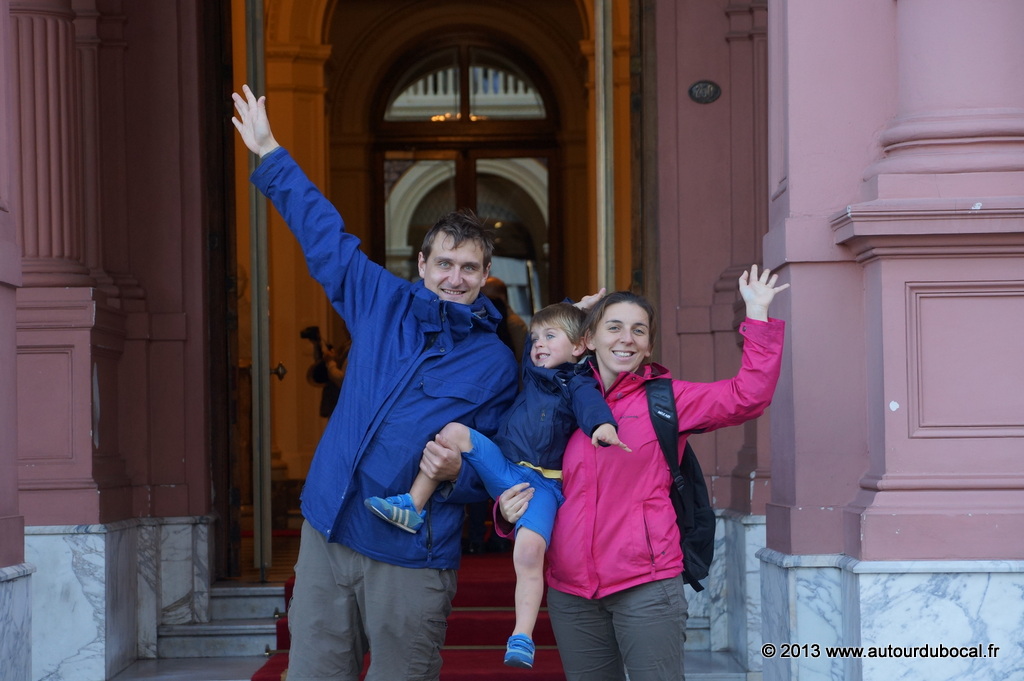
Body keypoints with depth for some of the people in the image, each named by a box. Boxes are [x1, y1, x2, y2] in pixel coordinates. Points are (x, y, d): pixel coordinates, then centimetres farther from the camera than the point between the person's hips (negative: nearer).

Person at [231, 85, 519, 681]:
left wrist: (458, 472, -20)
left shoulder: (497, 363, 2)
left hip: (413, 559, -3)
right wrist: (270, 153, 24)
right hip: (329, 535, 3)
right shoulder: (382, 304, 9)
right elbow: (324, 230, 19)